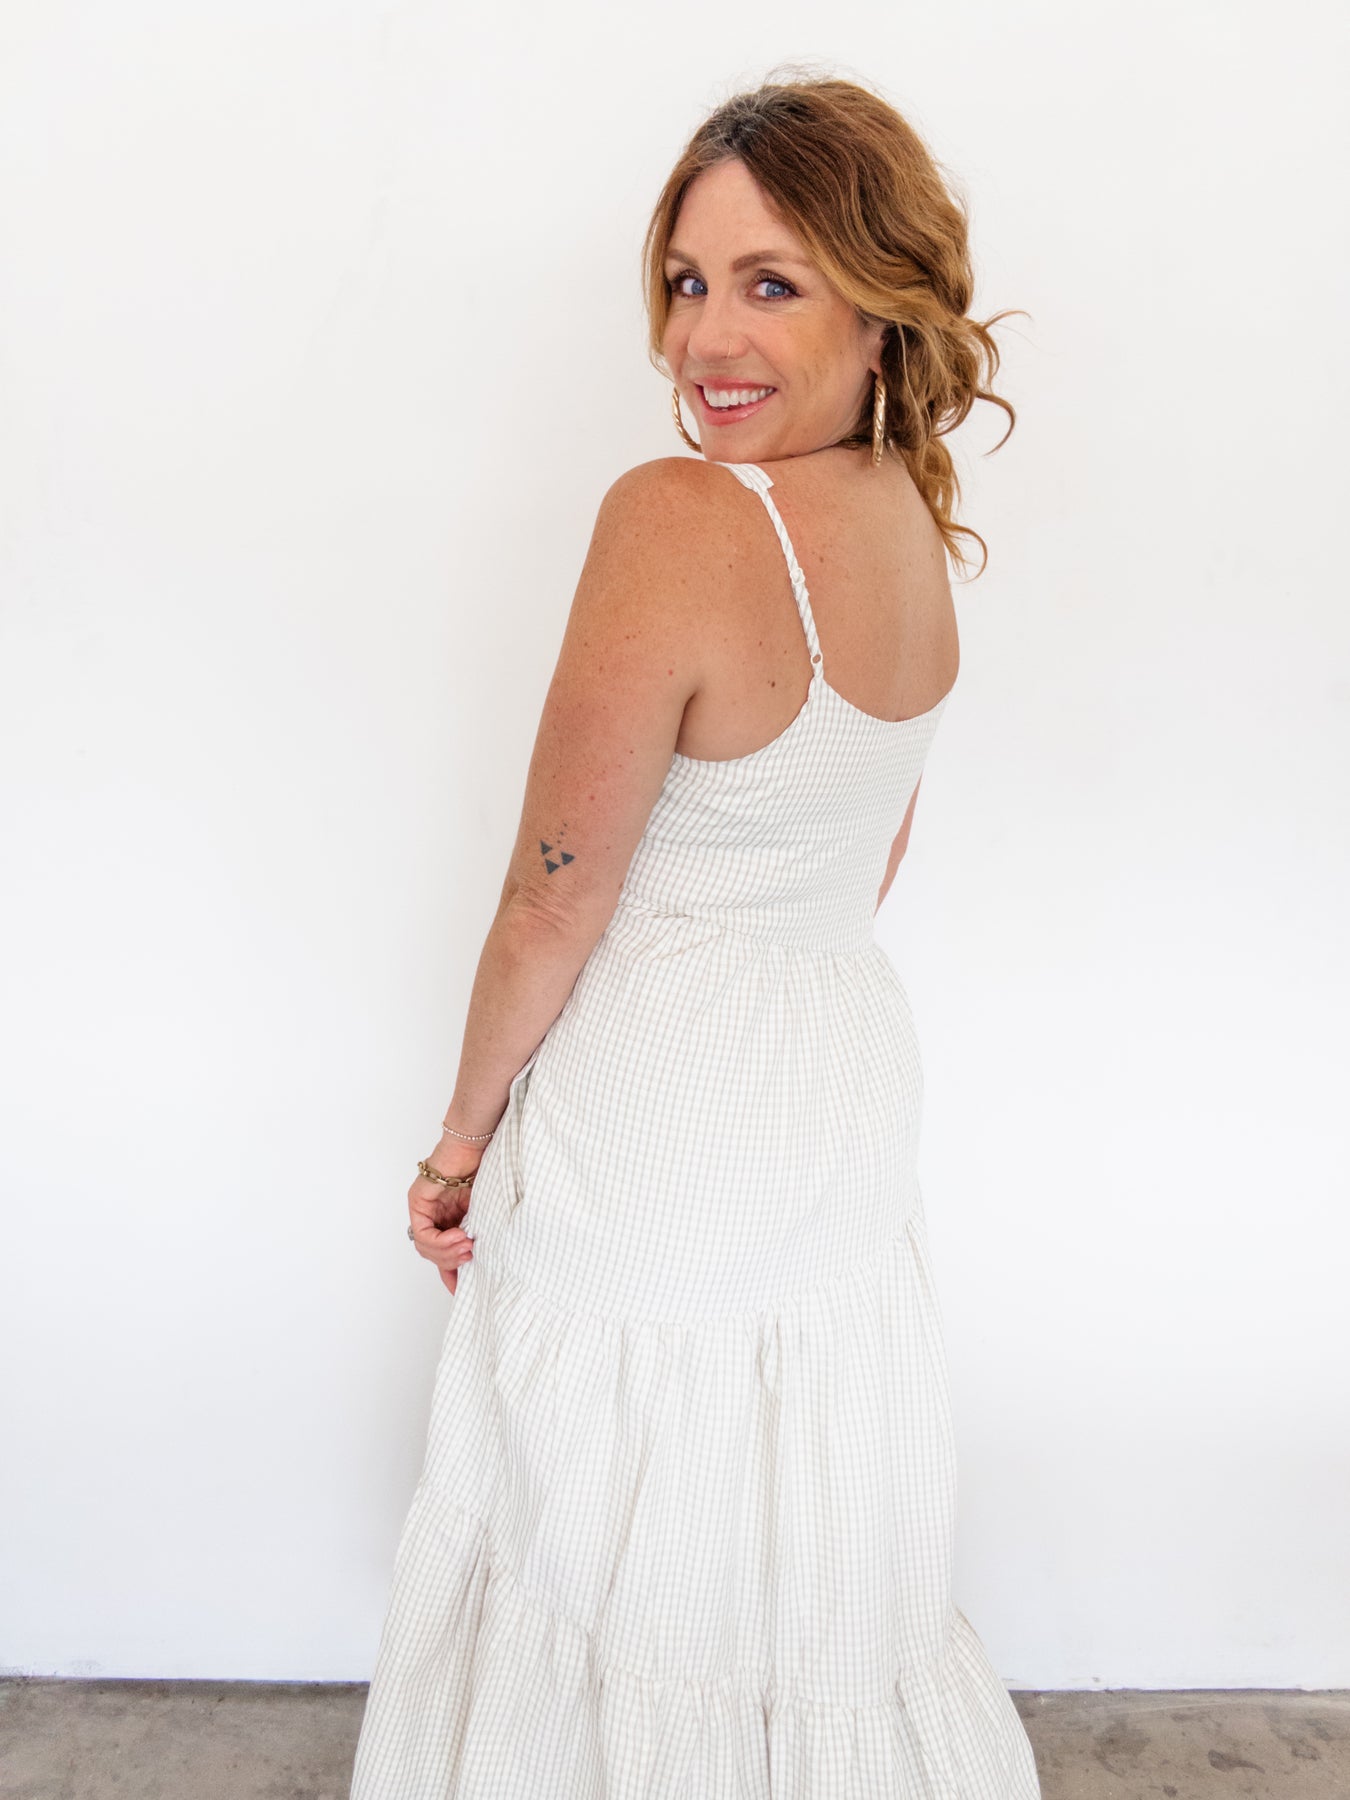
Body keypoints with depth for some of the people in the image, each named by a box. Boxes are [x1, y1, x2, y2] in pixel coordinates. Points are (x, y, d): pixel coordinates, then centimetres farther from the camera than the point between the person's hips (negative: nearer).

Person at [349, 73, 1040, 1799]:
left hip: (658, 1121, -7)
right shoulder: (912, 516, 2)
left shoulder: (677, 520, -25)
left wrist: (465, 1132, -3)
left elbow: (554, 899, -18)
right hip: (852, 1070, 8)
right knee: (816, 1548, 24)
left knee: (615, 1556, 16)